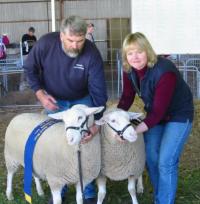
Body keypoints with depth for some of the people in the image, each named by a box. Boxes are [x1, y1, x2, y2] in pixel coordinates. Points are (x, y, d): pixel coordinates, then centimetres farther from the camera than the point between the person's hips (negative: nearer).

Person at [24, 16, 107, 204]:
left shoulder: (92, 54, -30)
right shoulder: (45, 43, -26)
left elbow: (98, 90, -28)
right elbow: (30, 69, -9)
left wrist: (96, 121, -37)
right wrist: (40, 94, -21)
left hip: (82, 100, -1)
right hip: (54, 100, 1)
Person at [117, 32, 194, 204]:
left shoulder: (164, 71, -34)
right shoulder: (129, 70, -12)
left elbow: (159, 111, -35)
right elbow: (127, 97, -3)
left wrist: (134, 131, -42)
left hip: (178, 115, -7)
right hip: (155, 114, 7)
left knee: (166, 162, -10)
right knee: (151, 158, 9)